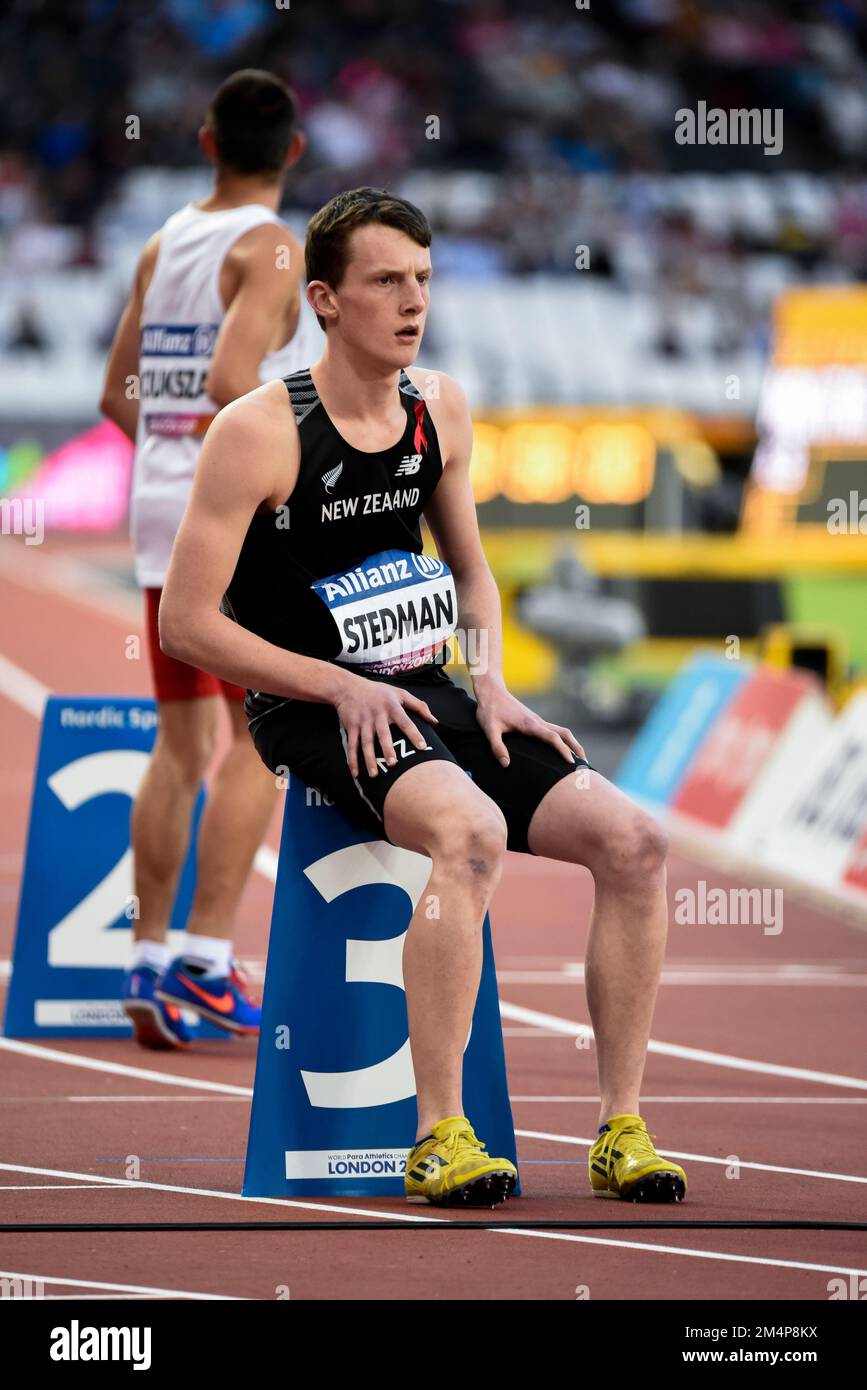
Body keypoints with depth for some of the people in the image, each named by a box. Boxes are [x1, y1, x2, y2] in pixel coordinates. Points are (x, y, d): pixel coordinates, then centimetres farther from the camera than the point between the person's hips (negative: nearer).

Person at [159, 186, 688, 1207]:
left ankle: (620, 1131, -6)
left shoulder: (440, 410, 9)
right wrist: (342, 687, -16)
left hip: (429, 696, 7)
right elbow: (186, 624, -11)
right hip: (312, 711, -7)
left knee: (632, 840, -13)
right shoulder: (259, 432, -11)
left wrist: (493, 689, 6)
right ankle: (439, 1139, -30)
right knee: (472, 832, -36)